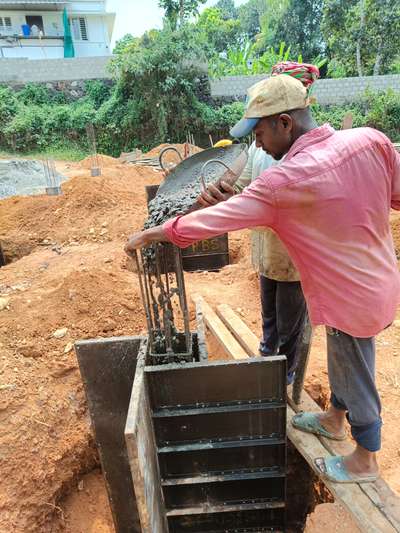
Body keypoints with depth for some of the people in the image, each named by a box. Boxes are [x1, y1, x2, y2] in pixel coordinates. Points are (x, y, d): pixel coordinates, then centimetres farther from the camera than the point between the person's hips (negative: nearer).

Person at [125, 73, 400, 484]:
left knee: (356, 379, 16)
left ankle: (364, 462, 44)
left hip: (352, 298, -8)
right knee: (343, 362, 28)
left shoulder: (286, 180, -30)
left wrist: (152, 233, -11)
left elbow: (218, 217, -24)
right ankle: (334, 419, 55)